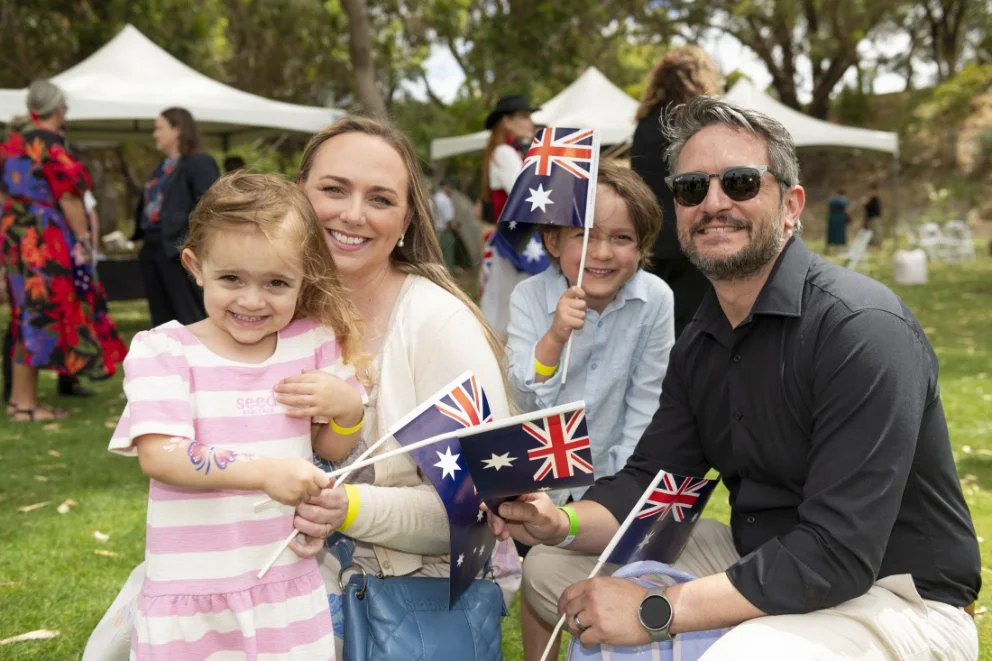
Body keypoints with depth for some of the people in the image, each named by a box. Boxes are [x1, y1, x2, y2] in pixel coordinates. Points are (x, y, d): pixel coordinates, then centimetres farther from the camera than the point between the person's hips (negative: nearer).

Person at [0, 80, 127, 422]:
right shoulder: (50, 143, -13)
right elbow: (67, 196, -15)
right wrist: (83, 238, -9)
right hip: (44, 239, -9)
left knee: (27, 315, 15)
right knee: (41, 315, -4)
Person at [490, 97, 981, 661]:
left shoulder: (863, 328, -22)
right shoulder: (700, 342, 6)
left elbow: (838, 553, -27)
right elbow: (649, 478, 7)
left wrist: (654, 611, -25)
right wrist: (561, 523, -15)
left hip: (896, 595, -8)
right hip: (758, 562, 8)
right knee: (551, 568, 10)